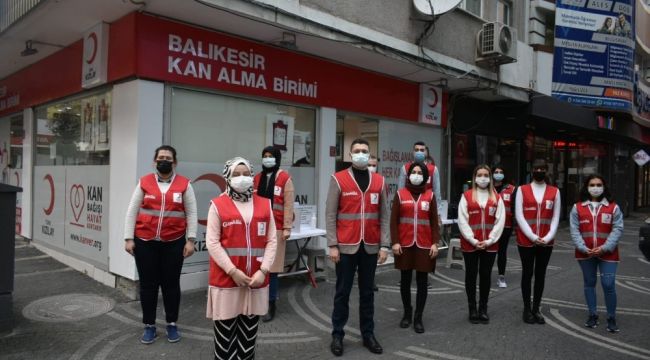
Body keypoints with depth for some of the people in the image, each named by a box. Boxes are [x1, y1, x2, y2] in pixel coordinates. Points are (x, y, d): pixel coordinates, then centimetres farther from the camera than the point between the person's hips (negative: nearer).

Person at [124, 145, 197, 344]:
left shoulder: (184, 184, 0)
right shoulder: (144, 182, 2)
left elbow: (191, 213, 1)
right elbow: (132, 211, 4)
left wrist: (190, 240, -5)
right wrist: (128, 238, -1)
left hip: (173, 243, -1)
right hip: (145, 242, 1)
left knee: (171, 284, 9)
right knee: (147, 284, 9)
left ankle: (172, 324, 26)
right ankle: (149, 326, 25)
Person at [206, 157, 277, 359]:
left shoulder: (265, 204, 7)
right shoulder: (218, 205, -2)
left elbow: (271, 240, 3)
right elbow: (212, 242, -7)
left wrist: (264, 270, -9)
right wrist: (232, 271, -14)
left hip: (256, 279, 3)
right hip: (226, 279, -2)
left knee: (249, 334, 13)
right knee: (225, 335, 6)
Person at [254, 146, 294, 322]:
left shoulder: (285, 179, -2)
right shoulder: (257, 178, 12)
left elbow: (288, 205, -5)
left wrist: (287, 228, -8)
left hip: (276, 229, -4)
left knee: (272, 267, 0)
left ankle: (270, 305, 11)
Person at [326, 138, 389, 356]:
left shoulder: (379, 181, 6)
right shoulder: (338, 179, -3)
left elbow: (384, 215, 7)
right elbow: (330, 214, -4)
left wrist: (384, 245, 2)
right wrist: (332, 245, -8)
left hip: (370, 247, 3)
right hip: (346, 246, -3)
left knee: (367, 292, 13)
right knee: (343, 292, 7)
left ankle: (368, 335, 25)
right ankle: (337, 335, 20)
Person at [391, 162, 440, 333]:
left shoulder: (430, 195, 5)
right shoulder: (400, 194, 2)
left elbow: (434, 221, 5)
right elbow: (393, 220, 0)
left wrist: (435, 243, -2)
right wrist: (395, 242, -7)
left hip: (424, 245, 0)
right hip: (404, 245, 0)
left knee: (422, 282, 3)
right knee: (405, 280, 9)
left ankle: (418, 318, 15)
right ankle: (407, 313, 27)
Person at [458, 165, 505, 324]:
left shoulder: (497, 198, 6)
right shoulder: (466, 196, -1)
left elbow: (500, 221, 0)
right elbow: (462, 221, -6)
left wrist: (489, 240, -10)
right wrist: (473, 240, -13)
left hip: (490, 245, 2)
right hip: (470, 244, -2)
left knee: (486, 276, 9)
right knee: (471, 276, 6)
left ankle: (483, 309, 21)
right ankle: (472, 309, 17)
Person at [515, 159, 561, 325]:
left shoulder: (555, 191, 5)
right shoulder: (522, 190, -1)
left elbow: (555, 217, 4)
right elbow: (519, 216, -6)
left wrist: (548, 237, -9)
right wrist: (532, 236, -13)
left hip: (546, 242, 2)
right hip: (526, 241, -2)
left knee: (540, 274, 9)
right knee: (527, 274, 6)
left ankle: (536, 308, 20)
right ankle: (527, 309, 16)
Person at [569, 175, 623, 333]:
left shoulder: (613, 207, 0)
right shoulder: (578, 207, 2)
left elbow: (617, 229, -4)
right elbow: (574, 230, -1)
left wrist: (604, 248, -14)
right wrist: (583, 248, -13)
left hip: (607, 254, -2)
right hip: (585, 253, 2)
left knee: (609, 285, -5)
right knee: (589, 284, 13)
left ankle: (611, 318, 13)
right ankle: (592, 315, 26)